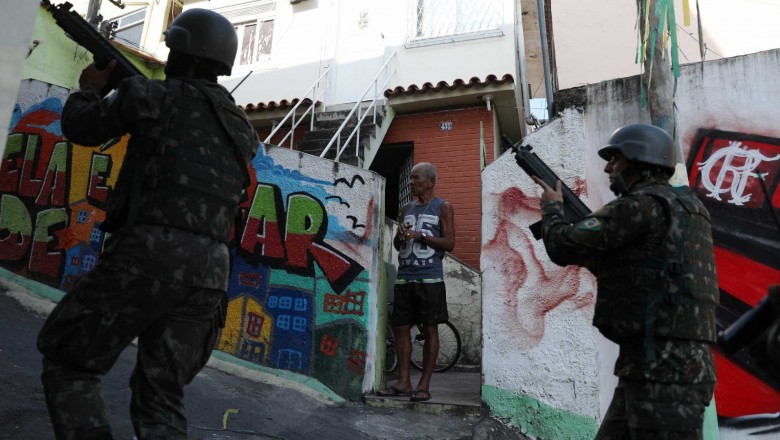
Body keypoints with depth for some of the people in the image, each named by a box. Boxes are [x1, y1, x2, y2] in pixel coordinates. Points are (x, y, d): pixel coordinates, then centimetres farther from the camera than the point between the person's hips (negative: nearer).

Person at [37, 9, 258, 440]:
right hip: (210, 268, 6)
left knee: (65, 359, 13)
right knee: (161, 394, 13)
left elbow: (81, 126, 17)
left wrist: (89, 87, 35)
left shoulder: (153, 95, 3)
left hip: (151, 253, -5)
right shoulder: (238, 126, 19)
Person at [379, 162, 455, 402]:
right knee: (401, 328, 4)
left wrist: (419, 235, -13)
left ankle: (424, 384, 6)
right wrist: (400, 235, -2)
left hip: (429, 278, -5)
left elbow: (449, 243, -6)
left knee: (430, 329, 0)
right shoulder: (406, 209, 17)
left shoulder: (443, 207, 2)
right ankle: (403, 381, 12)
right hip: (404, 277, 5)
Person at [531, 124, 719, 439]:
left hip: (664, 369, -10)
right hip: (658, 365, 10)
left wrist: (552, 206, 9)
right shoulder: (681, 206, 19)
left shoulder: (643, 205, -12)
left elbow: (563, 247, -11)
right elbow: (621, 269, 25)